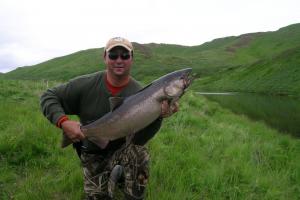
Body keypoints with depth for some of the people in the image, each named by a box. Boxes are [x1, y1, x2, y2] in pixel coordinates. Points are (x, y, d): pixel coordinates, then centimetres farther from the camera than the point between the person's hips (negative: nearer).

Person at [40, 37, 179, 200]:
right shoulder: (86, 85, -17)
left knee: (138, 149, -31)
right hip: (93, 156, 1)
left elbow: (138, 139, -22)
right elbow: (48, 97, -11)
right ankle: (112, 175, 35)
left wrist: (158, 117, -40)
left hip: (124, 150, 0)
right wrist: (63, 122, -29)